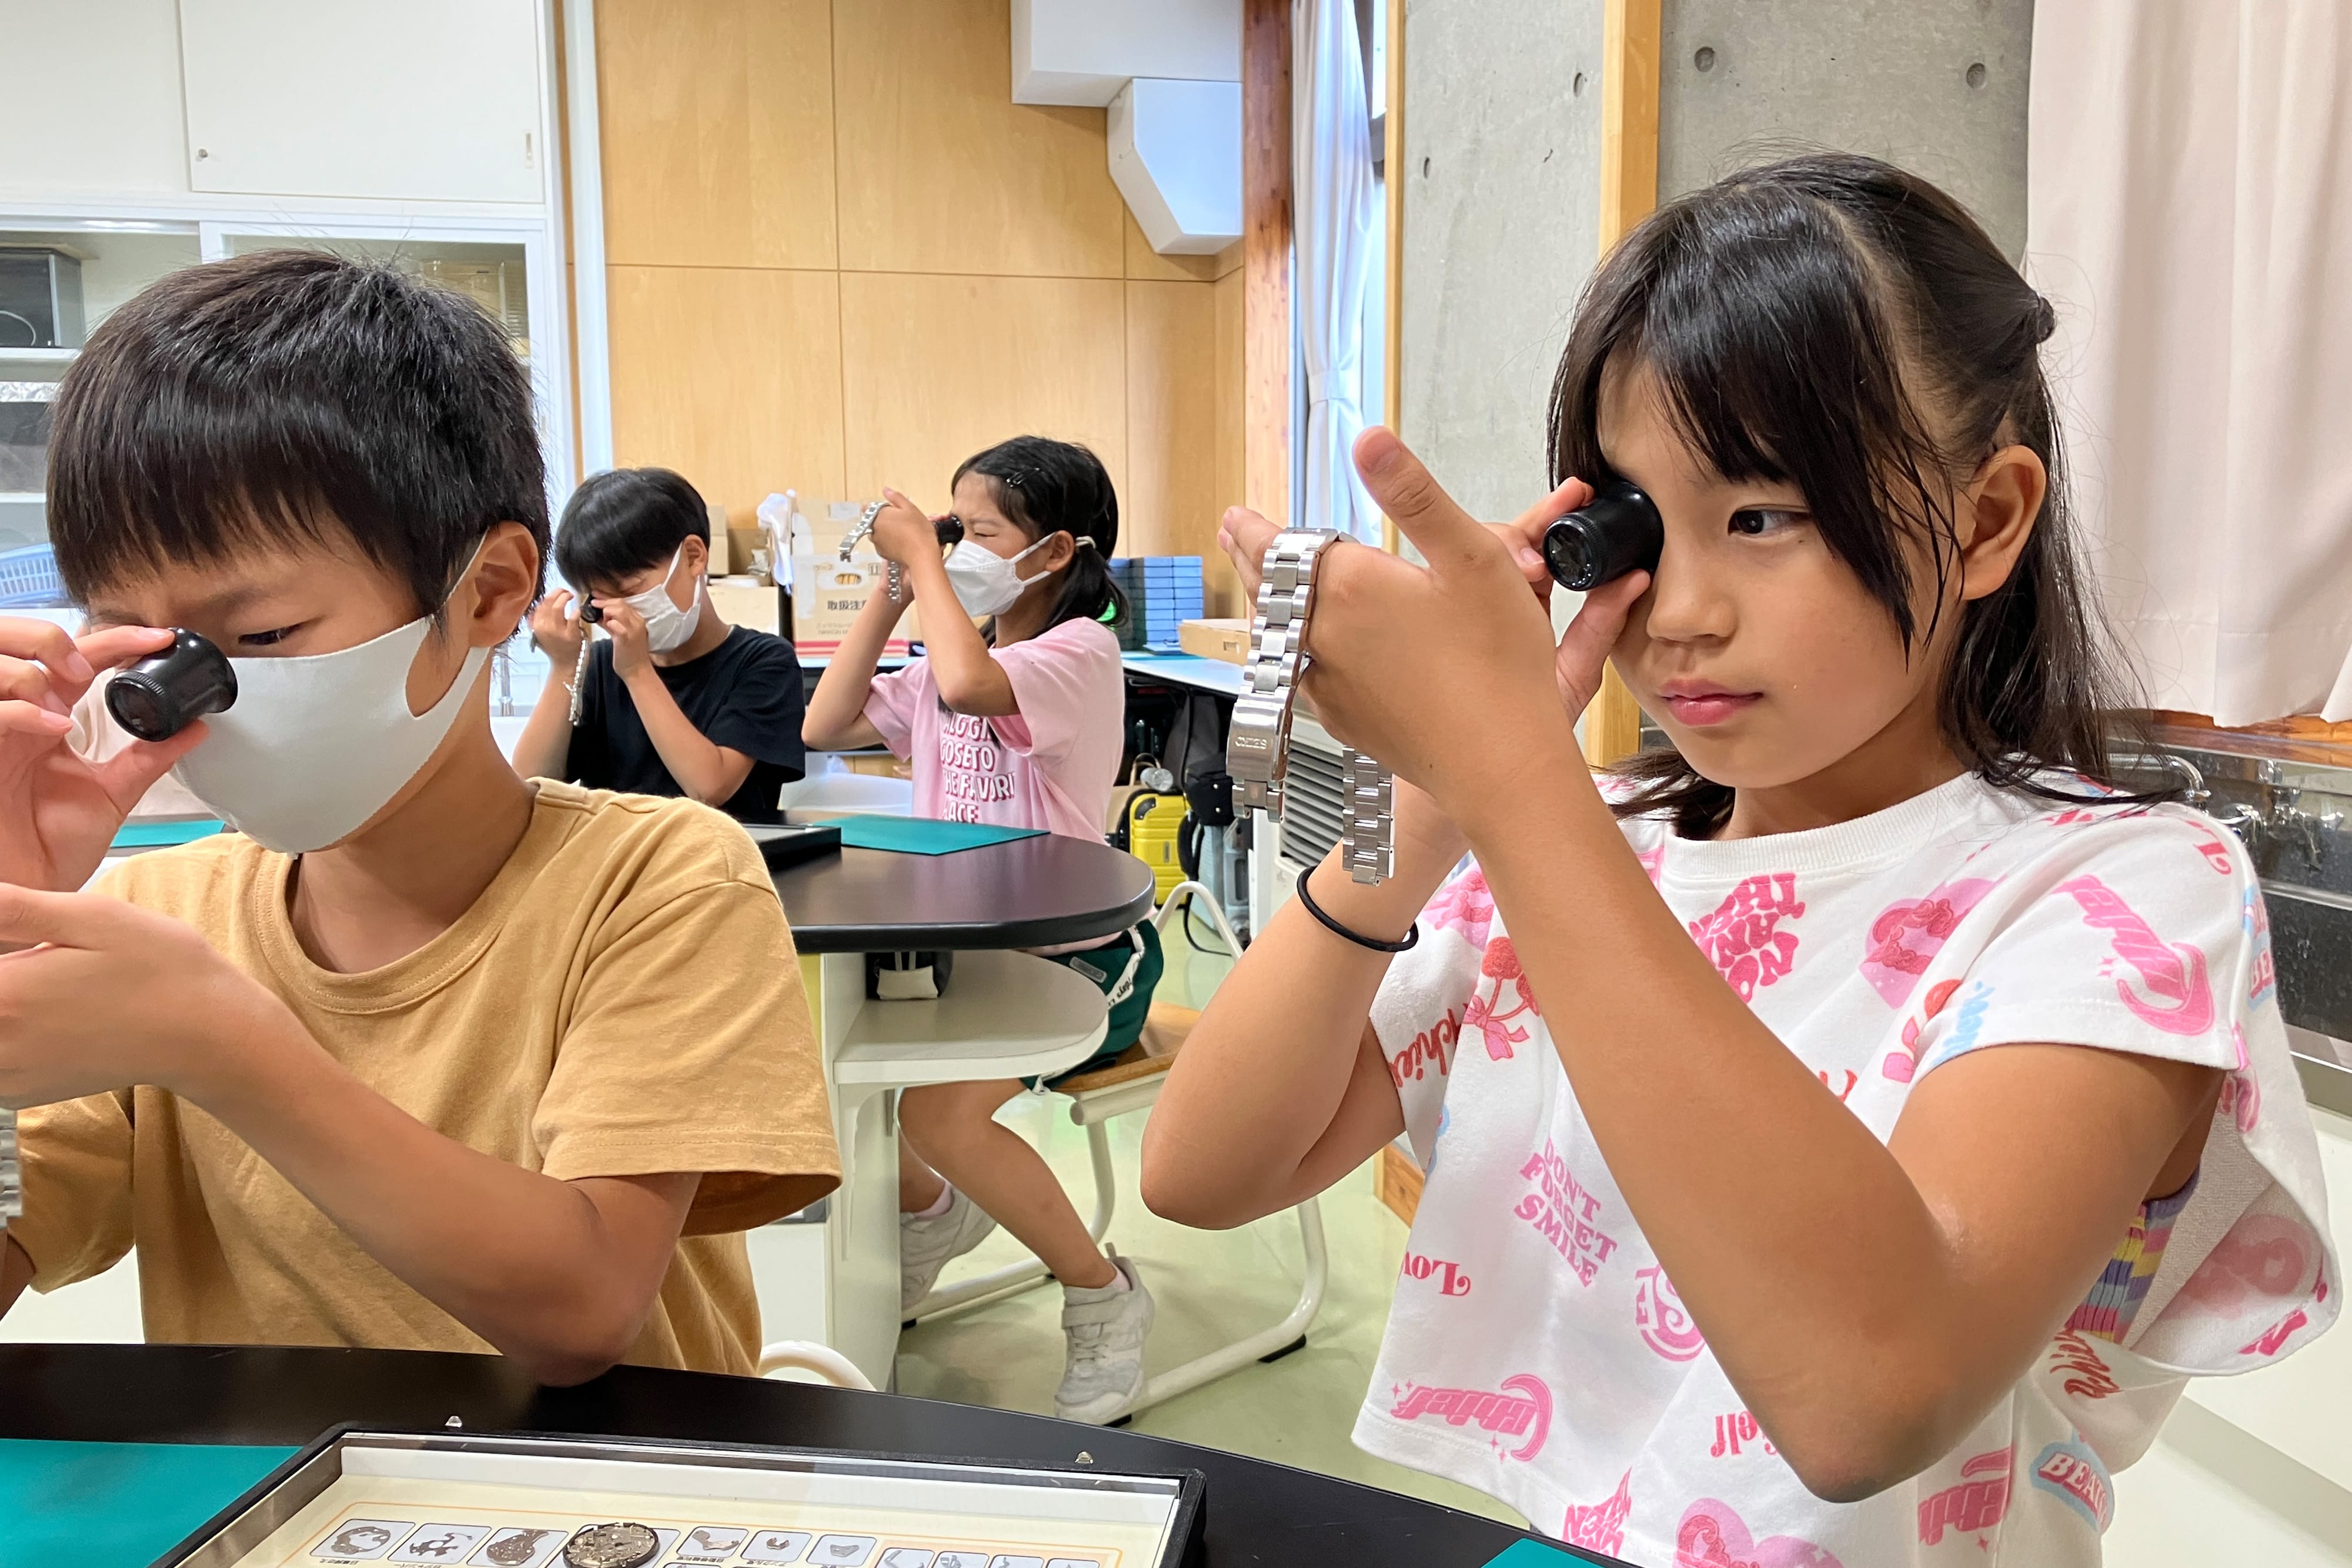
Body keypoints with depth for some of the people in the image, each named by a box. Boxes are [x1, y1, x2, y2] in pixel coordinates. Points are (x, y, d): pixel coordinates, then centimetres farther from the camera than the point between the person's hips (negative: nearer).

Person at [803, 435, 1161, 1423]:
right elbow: (825, 726, 9)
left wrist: (922, 557, -18)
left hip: (1078, 957, -8)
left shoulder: (1081, 650, -12)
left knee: (935, 1111, -29)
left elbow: (967, 685, -34)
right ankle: (931, 1212, 23)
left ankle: (1104, 1295, -4)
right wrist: (893, 591, 5)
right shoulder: (958, 648, 13)